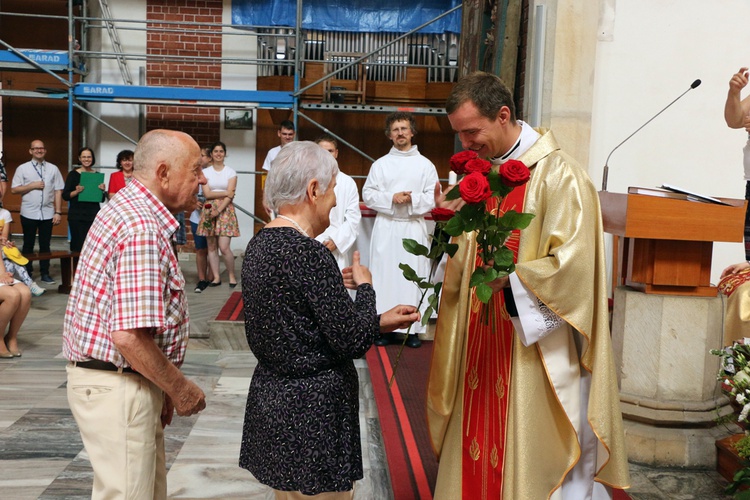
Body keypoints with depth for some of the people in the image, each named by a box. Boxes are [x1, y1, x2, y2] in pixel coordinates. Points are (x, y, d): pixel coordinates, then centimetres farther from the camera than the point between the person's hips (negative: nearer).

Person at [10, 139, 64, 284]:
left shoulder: (53, 169, 5)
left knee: (45, 245, 7)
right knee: (28, 244, 9)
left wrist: (58, 212, -2)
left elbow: (58, 191, 3)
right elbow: (14, 189, 0)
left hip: (47, 213, 1)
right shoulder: (22, 168, 2)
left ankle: (45, 273, 15)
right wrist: (32, 186, -13)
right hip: (29, 213, -1)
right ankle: (27, 273, 19)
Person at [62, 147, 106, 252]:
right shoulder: (73, 174, 3)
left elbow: (102, 199, 13)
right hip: (77, 217, -2)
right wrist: (76, 191, -17)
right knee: (78, 245, -7)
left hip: (93, 216, 2)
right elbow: (65, 196, 0)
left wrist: (103, 191, -6)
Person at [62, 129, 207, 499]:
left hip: (106, 377, 10)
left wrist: (162, 387, 14)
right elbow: (130, 336, -28)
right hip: (117, 387, -10)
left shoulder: (125, 209, 11)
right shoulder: (143, 230, -22)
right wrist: (180, 389, -13)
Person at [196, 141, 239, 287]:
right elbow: (207, 194, -3)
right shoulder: (205, 172, 8)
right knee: (211, 247, 3)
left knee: (224, 247, -11)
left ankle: (231, 275, 5)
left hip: (225, 210, -2)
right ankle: (216, 277, 11)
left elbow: (230, 196, -6)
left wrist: (218, 210, -15)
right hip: (209, 210, 2)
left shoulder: (231, 172, 4)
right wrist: (225, 193, -8)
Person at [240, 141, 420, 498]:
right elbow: (352, 341, -19)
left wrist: (379, 321, 10)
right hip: (312, 410, -9)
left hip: (271, 395, 9)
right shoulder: (308, 253, -22)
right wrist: (364, 288, -2)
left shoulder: (260, 244, 5)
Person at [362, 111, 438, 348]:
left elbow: (434, 197, 1)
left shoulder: (425, 165, 6)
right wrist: (391, 198, -11)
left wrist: (412, 199, -14)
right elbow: (368, 194, 3)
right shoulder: (380, 164, 9)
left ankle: (412, 328, 4)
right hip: (386, 228, 1)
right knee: (384, 274, 0)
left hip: (414, 228, -1)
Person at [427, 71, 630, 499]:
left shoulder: (558, 174, -13)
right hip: (482, 340, 7)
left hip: (535, 349, -7)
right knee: (480, 444, 13)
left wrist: (509, 280, -24)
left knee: (534, 460, 3)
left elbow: (573, 262, -19)